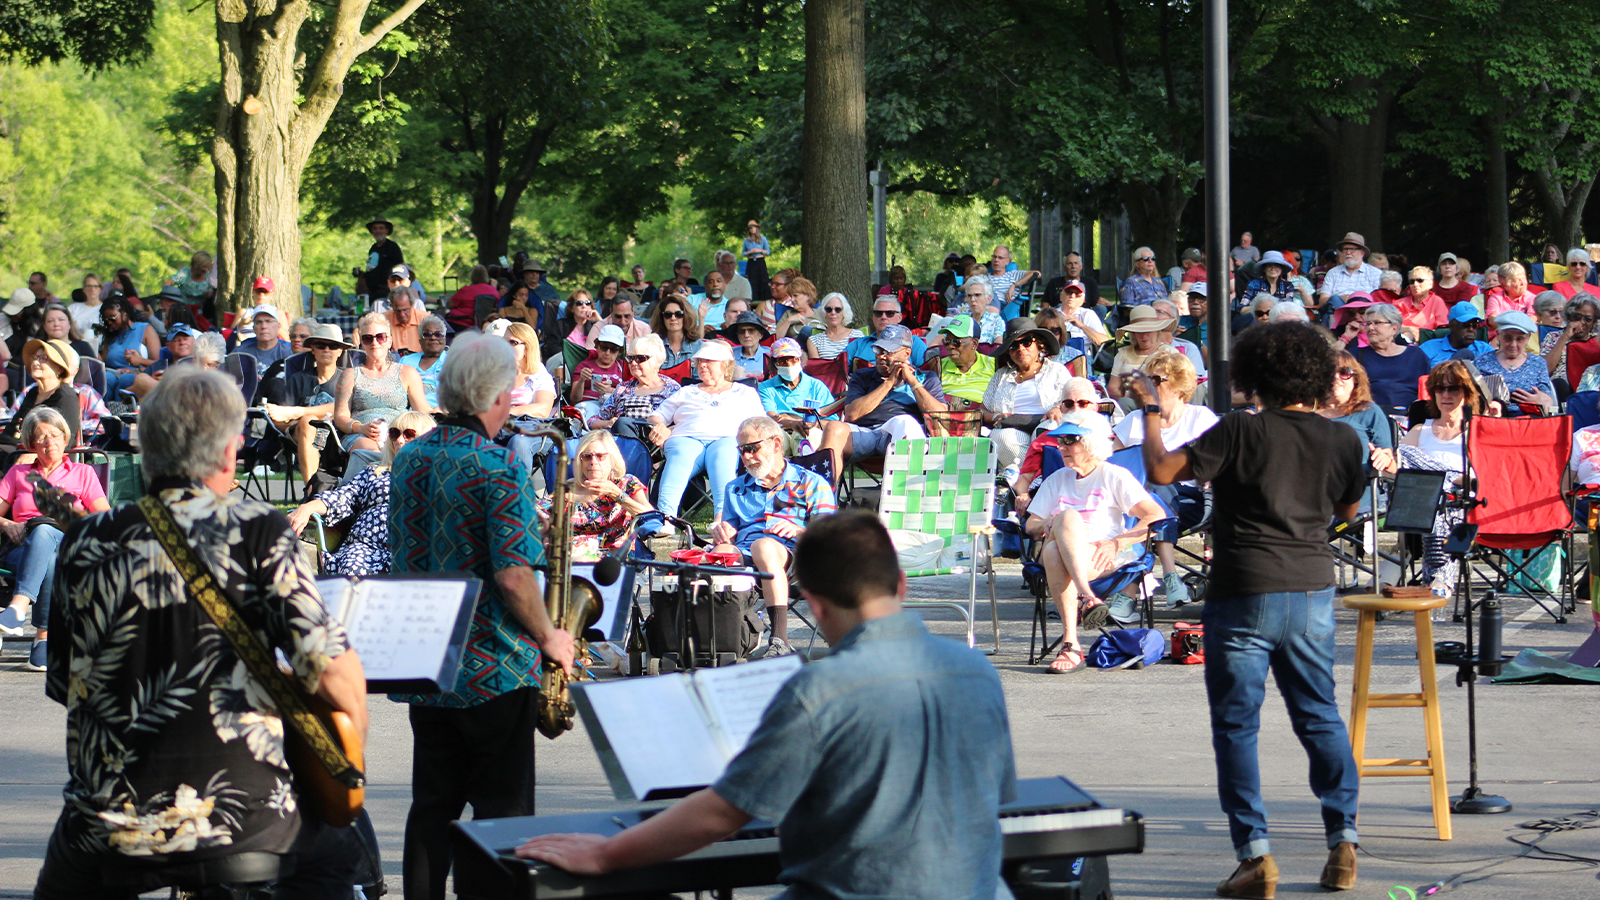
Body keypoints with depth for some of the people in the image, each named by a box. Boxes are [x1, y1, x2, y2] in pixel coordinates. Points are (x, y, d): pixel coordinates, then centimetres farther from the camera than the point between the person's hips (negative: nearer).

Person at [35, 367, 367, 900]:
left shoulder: (85, 543, -1)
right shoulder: (257, 531, -10)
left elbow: (63, 686, 8)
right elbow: (335, 674, -15)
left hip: (108, 820, 2)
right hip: (238, 816, -2)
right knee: (335, 855, 30)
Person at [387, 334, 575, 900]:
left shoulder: (408, 460, 7)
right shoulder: (498, 466, -16)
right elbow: (513, 577, -21)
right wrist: (548, 638, -7)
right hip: (495, 665, -7)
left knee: (432, 806, 12)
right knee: (502, 810, 1)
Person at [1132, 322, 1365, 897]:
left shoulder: (1242, 431, -12)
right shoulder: (1342, 440, 3)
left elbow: (1161, 470, -14)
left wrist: (1150, 410, -1)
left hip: (1244, 596, -4)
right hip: (1312, 593, 4)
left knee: (1236, 725, 3)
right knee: (1321, 718, 15)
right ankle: (1343, 843, 13)